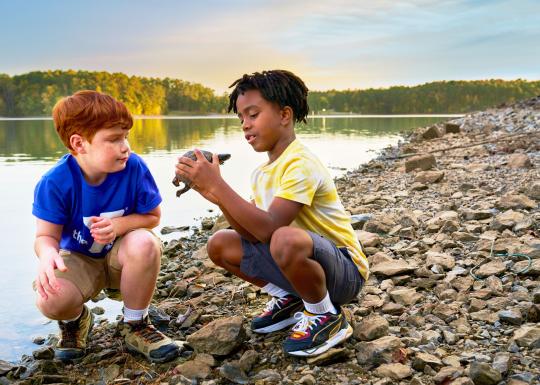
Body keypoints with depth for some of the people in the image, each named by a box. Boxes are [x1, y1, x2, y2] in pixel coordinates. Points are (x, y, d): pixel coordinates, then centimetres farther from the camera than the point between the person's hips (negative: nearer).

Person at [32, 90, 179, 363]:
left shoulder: (133, 167, -19)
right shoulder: (54, 182, -21)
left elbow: (152, 216, -8)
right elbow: (46, 235, -14)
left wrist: (120, 224, -29)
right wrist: (47, 254, -40)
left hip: (122, 251, 1)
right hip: (78, 258, -1)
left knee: (145, 243, -35)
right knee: (50, 301, -32)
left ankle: (135, 325, -8)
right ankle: (75, 320, 12)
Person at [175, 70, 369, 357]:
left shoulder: (300, 164, -22)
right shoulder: (262, 173, 5)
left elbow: (269, 229, -33)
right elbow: (253, 236, -3)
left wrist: (218, 185, -31)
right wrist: (216, 195, -16)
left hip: (344, 270, -8)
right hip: (302, 261, 8)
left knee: (286, 240, -40)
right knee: (220, 244, 4)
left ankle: (326, 316, -11)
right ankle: (289, 299, 13)